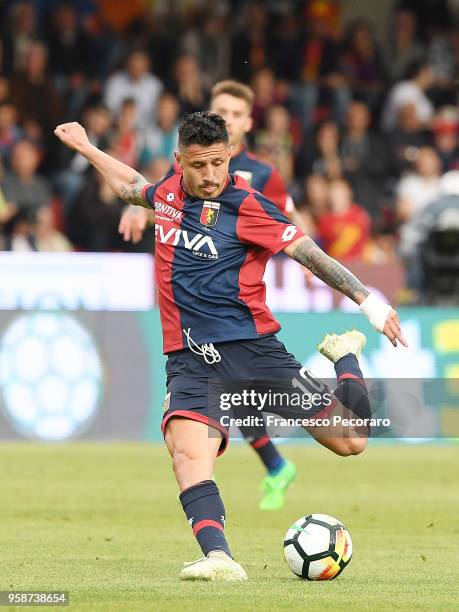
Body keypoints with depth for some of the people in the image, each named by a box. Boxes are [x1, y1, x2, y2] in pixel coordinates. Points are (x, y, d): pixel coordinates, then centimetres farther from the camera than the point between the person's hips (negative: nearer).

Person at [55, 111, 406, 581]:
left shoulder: (246, 206, -7)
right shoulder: (169, 193, 10)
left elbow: (311, 255, -7)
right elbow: (132, 187, 35)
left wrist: (369, 301, -13)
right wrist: (86, 148, 45)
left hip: (250, 348, -3)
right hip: (190, 361, 3)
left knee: (350, 441, -3)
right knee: (187, 453, -29)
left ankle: (346, 355, 29)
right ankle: (218, 558, -42)